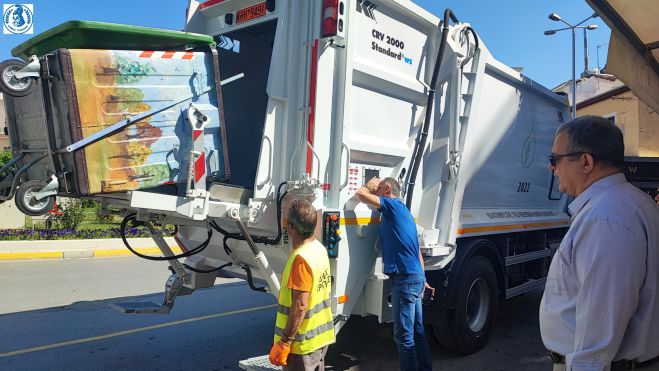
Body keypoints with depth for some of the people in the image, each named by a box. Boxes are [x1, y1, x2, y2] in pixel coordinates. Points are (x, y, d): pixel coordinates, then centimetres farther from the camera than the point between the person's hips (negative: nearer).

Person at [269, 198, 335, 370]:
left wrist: (283, 343, -20)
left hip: (303, 343, -8)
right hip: (321, 336, 8)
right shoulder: (320, 248, 2)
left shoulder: (300, 258, -25)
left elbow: (300, 306, -26)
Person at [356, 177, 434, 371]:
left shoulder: (393, 204, -8)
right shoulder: (403, 212, 20)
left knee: (404, 335, -4)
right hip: (416, 276, 10)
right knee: (417, 331, 18)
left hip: (405, 278, -10)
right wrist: (422, 281, 24)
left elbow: (361, 194, -15)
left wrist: (370, 186, 9)